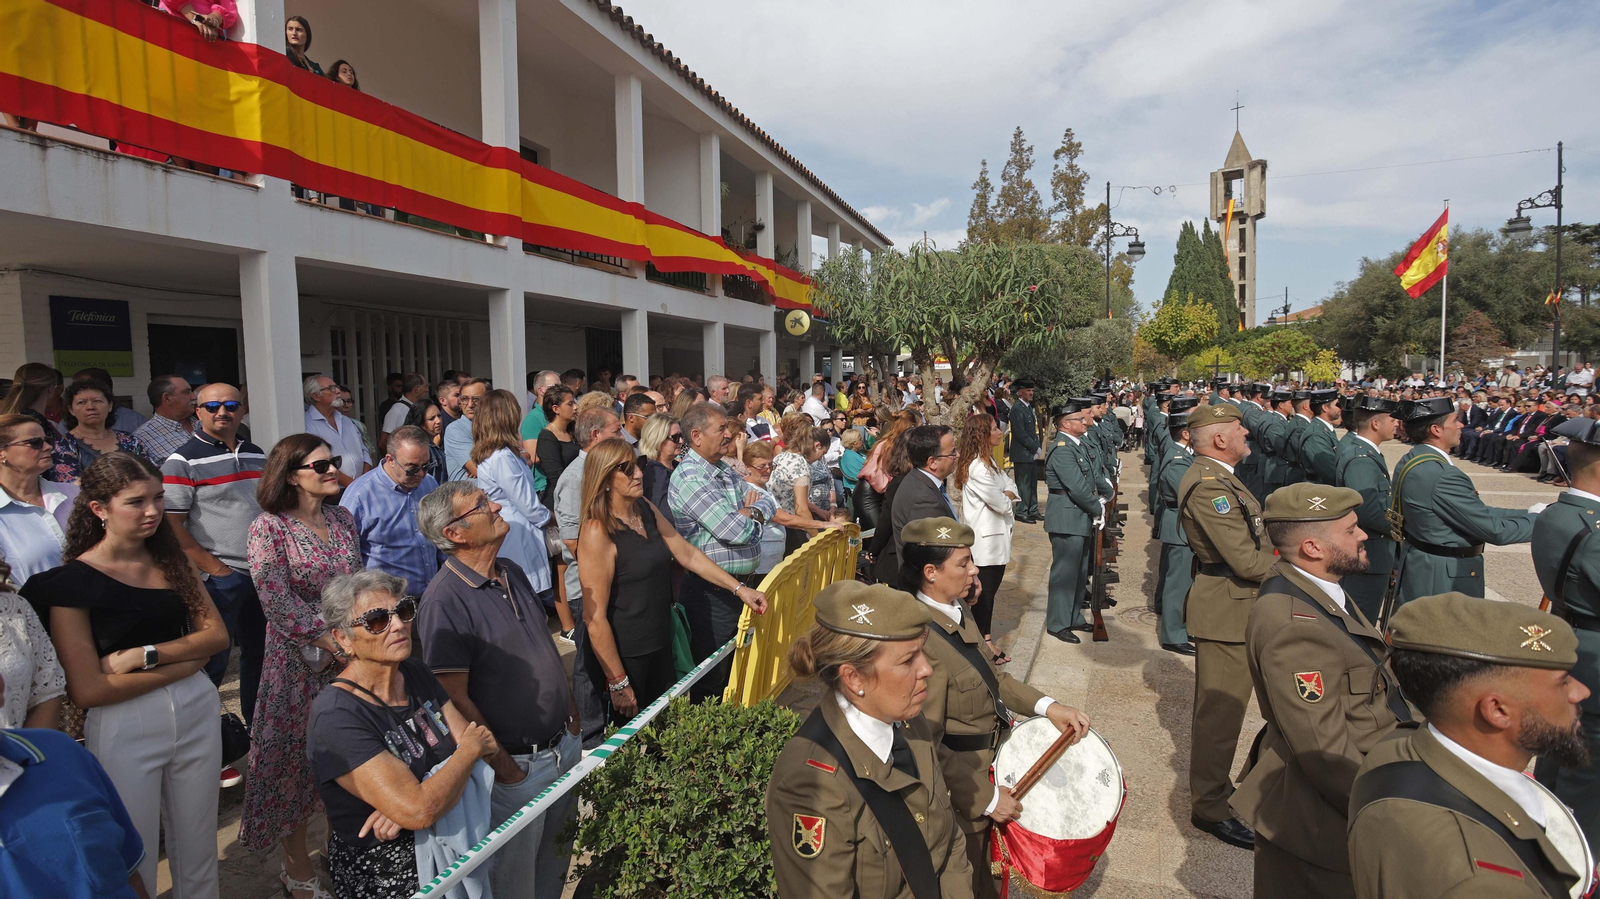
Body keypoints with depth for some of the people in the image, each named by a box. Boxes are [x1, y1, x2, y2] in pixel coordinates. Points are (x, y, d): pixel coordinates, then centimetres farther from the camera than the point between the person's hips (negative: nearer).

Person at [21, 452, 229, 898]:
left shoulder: (170, 559, 5)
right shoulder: (72, 581, -9)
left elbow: (217, 634, -1)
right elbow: (87, 690, -15)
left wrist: (145, 654, -15)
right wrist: (186, 661, -11)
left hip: (197, 714, 4)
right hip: (124, 730, -4)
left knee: (198, 854, 16)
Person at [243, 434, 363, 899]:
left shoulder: (342, 518, 6)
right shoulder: (269, 527, -11)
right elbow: (277, 601, -16)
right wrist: (329, 640, -17)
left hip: (352, 650, 5)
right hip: (299, 659, -4)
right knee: (295, 756, 8)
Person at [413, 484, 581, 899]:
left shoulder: (513, 572, 3)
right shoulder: (444, 600, -21)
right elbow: (455, 698, -20)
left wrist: (572, 713, 11)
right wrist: (504, 768, -15)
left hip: (565, 745, 7)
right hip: (516, 765, -7)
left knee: (555, 858, 24)